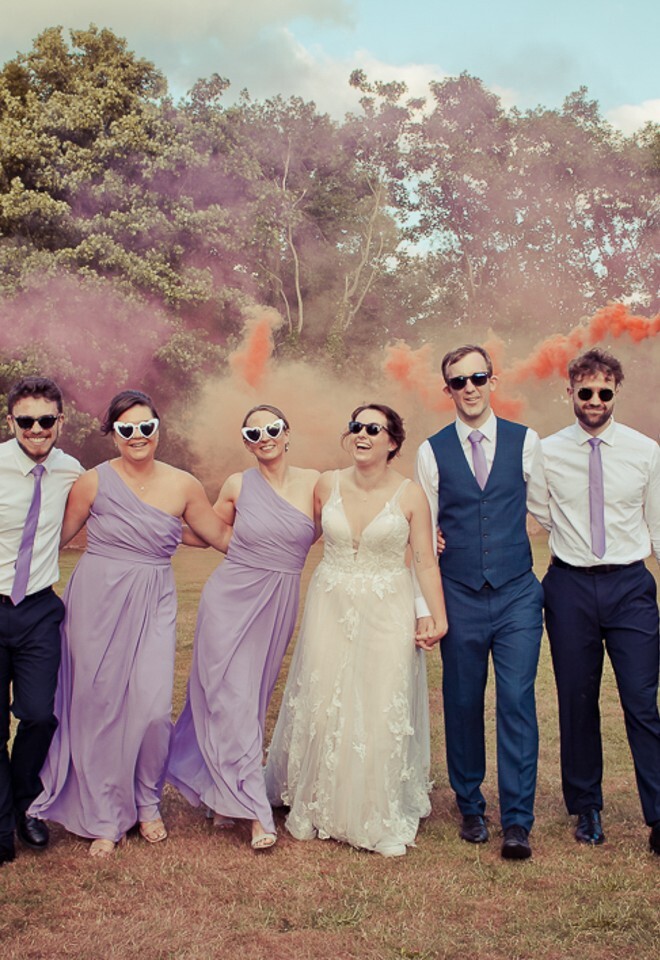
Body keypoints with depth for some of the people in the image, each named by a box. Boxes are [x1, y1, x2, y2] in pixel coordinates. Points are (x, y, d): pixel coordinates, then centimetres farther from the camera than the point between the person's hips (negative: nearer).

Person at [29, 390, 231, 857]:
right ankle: (103, 818, 23)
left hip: (153, 606, 1)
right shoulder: (94, 482, -4)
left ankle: (147, 802, 21)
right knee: (98, 708, 5)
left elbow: (224, 536, 13)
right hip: (96, 602, -1)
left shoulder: (183, 486, 2)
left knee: (153, 708, -8)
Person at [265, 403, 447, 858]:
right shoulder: (328, 484, 1)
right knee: (323, 705, 7)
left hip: (387, 613, -2)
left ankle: (384, 820, 16)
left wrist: (439, 617, -10)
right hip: (331, 609, 2)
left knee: (383, 711, 0)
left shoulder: (410, 494, -7)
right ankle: (318, 810, 25)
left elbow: (426, 561, -5)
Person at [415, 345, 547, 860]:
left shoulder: (525, 441, 3)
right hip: (460, 599, 1)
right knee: (463, 706, 9)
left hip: (518, 595, 0)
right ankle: (471, 808, 26)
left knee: (517, 702, -6)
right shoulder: (432, 451, 3)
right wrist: (423, 606, 2)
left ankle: (517, 822, 3)